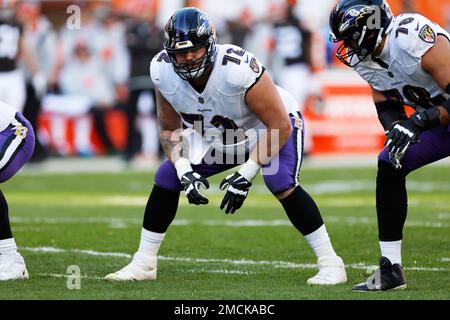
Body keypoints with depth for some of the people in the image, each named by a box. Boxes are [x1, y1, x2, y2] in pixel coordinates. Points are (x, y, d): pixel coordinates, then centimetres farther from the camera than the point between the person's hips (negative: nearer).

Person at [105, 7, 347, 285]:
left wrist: (247, 174, -33)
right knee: (166, 179, -1)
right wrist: (184, 169, -20)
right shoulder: (163, 71, -22)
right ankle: (143, 264, 14)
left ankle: (330, 264, -20)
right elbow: (169, 128, -4)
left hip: (273, 127, -6)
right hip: (218, 137, 6)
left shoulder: (238, 68, -39)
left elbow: (279, 125, -31)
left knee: (282, 184, -30)